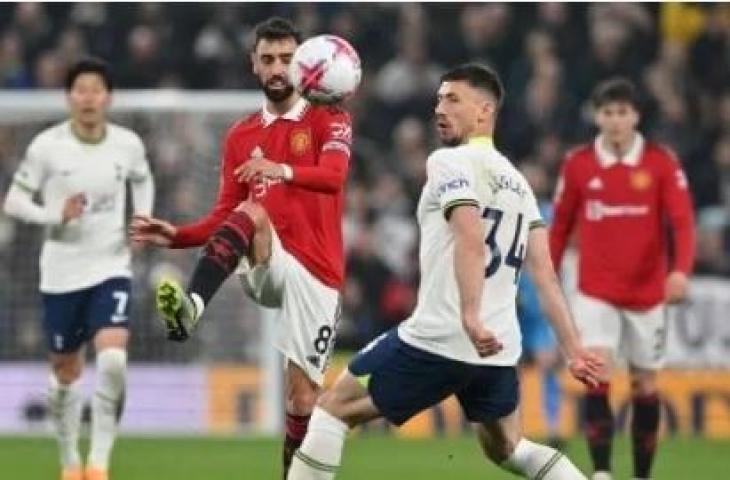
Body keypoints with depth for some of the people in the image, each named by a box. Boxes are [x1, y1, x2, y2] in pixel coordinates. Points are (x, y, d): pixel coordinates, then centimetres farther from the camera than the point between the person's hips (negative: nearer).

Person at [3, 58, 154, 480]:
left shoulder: (128, 144, -2)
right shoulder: (47, 146, -9)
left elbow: (143, 180, 20)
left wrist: (143, 220, 3)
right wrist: (55, 215, -21)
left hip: (112, 267, 0)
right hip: (62, 273, 0)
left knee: (113, 359, -21)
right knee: (67, 373, 10)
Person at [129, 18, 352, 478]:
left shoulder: (330, 120, 1)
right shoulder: (241, 136, 14)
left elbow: (334, 176, -20)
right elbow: (225, 217, 13)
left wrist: (284, 171, -41)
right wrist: (177, 235, -6)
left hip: (317, 272, -1)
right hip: (268, 267, 2)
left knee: (303, 394, -2)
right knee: (251, 212, -32)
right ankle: (191, 306, -55)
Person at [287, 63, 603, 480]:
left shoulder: (450, 162, -5)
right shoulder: (517, 180, 18)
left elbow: (471, 242, -21)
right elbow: (546, 273, 12)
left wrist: (470, 317, -33)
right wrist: (573, 349, 8)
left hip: (436, 340, -7)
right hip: (499, 350, 7)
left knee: (334, 410, 6)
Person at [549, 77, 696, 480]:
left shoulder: (662, 162, -5)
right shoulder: (578, 164, -1)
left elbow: (682, 221, -12)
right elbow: (560, 226, 8)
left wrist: (680, 270, -28)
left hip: (647, 293, 0)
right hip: (596, 292, 0)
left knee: (645, 385, 9)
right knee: (596, 375, -17)